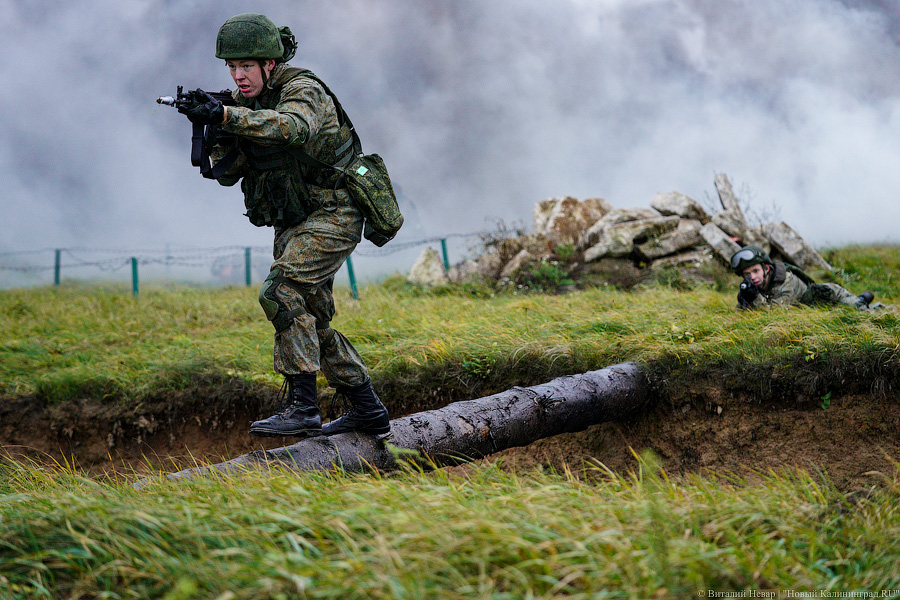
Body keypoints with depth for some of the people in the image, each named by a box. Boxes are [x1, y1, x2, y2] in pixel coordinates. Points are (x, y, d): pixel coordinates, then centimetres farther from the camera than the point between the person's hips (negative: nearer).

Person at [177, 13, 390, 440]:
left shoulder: (303, 90, -17)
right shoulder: (243, 104, 5)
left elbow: (294, 127, -41)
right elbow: (228, 172, -1)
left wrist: (226, 115, -51)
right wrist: (220, 133, -21)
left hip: (332, 215, -9)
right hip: (293, 224, 9)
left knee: (281, 294, -24)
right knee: (310, 320, 11)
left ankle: (302, 407, -23)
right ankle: (367, 411, 22)